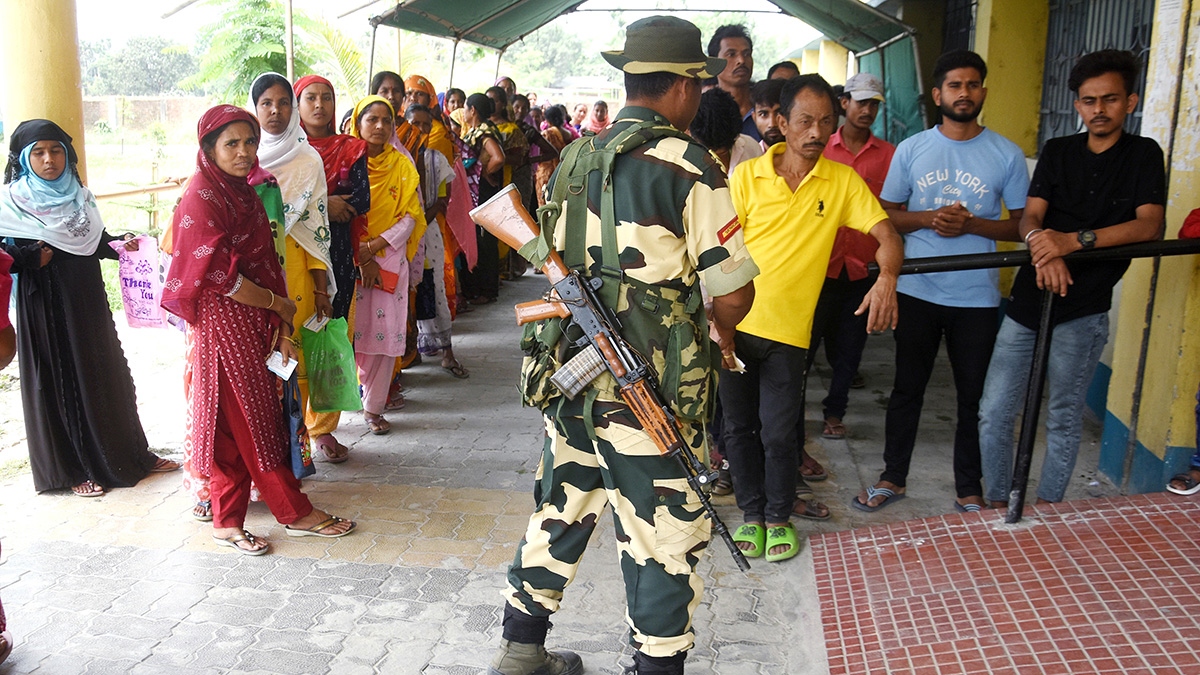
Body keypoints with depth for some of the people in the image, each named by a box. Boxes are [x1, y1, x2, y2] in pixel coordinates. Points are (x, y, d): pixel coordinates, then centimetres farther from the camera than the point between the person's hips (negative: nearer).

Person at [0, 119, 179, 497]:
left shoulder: (80, 197, 9)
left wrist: (120, 245, -2)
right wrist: (32, 258, -21)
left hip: (87, 301, 5)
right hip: (44, 306, -5)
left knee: (106, 376, 12)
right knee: (58, 383, 3)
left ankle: (131, 455, 24)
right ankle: (73, 470, 15)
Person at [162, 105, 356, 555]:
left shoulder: (244, 192, 11)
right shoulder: (202, 200, -14)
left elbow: (264, 263, 9)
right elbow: (220, 277, -17)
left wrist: (280, 325, 2)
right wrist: (278, 303, -8)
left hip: (254, 322, 8)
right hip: (224, 322, -8)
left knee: (245, 420, 11)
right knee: (248, 420, 1)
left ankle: (228, 522, 21)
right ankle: (295, 513, 11)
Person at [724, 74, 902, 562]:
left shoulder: (843, 181, 1)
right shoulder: (747, 176, -1)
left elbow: (885, 234, -4)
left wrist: (887, 277, -25)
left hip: (788, 330, -1)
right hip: (736, 324, 1)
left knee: (778, 434, 3)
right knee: (739, 427, 11)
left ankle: (779, 516, 26)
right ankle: (752, 512, 30)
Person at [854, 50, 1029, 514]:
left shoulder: (1006, 155, 0)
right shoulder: (911, 149, 3)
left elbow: (1022, 225, 2)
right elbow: (887, 215, 5)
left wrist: (971, 224, -15)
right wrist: (930, 218, -14)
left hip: (977, 296, 0)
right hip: (916, 290, 1)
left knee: (974, 396, 8)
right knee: (907, 388, 11)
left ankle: (969, 490, 24)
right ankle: (893, 478, 26)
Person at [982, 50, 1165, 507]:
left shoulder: (1143, 155, 4)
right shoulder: (1057, 152, 12)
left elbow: (1149, 225, -10)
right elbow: (1029, 217, 0)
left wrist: (1074, 240, -24)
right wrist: (1040, 242, -24)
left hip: (1082, 312, -3)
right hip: (1028, 300, 3)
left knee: (1064, 420, 5)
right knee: (993, 415, 1)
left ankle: (1046, 512, 21)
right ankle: (998, 505, 18)